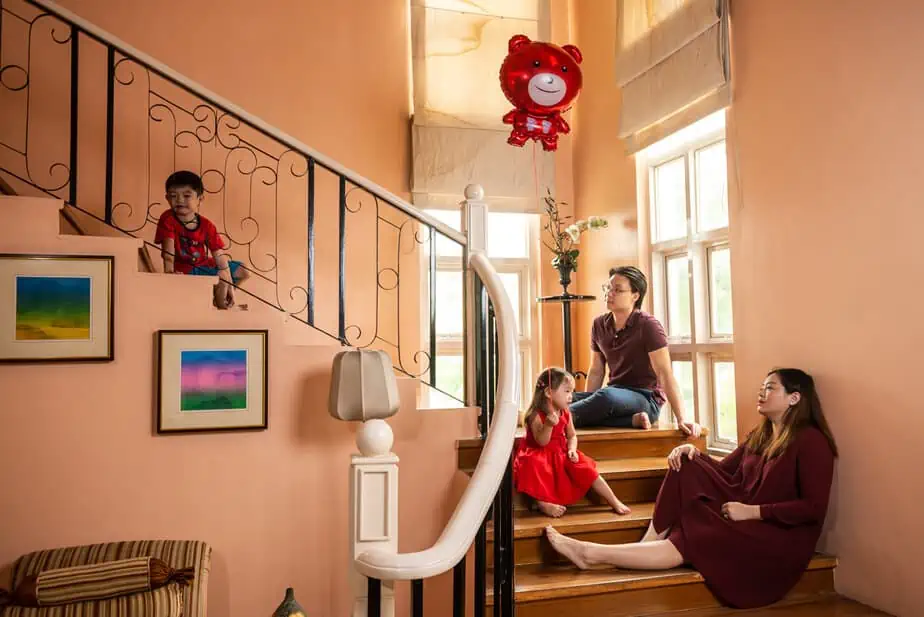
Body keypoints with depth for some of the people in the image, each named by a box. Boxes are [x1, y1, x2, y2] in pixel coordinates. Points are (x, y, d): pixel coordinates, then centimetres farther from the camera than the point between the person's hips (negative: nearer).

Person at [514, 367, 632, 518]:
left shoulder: (565, 414, 1)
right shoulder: (536, 415, -19)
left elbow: (572, 436, 12)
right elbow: (541, 442, -26)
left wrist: (571, 449, -9)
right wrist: (548, 425, -43)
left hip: (561, 454, 6)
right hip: (540, 455, -6)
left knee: (585, 468, -10)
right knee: (533, 464, -39)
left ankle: (615, 502, -3)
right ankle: (542, 502, -28)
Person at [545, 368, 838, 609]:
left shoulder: (811, 441, -12)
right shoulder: (760, 435, 13)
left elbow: (814, 508, -18)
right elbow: (724, 471, 14)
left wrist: (754, 511, -20)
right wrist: (694, 451, -5)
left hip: (781, 535, -7)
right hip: (745, 518, 7)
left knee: (690, 542, -27)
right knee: (687, 466, -13)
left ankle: (593, 553, -25)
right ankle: (647, 547, -19)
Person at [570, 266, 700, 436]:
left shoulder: (647, 325, -13)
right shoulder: (599, 325, 6)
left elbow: (666, 375, -18)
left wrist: (681, 419, -24)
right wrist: (587, 404, 7)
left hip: (646, 398, -6)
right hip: (615, 394, 6)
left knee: (607, 396, -38)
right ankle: (633, 420, -21)